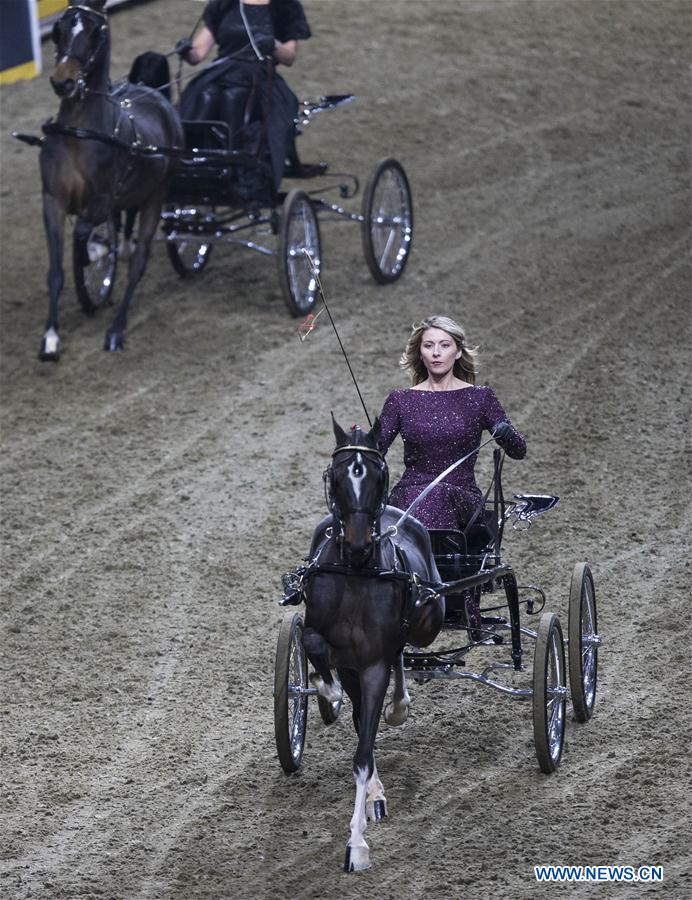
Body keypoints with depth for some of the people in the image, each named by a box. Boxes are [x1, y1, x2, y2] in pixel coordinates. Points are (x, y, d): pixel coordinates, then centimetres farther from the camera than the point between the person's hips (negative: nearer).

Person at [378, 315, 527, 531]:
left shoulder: (480, 398, 8)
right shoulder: (401, 400, 12)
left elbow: (518, 452, 5)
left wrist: (507, 434, -18)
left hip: (462, 496, -1)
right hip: (410, 491, 1)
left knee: (439, 495, -36)